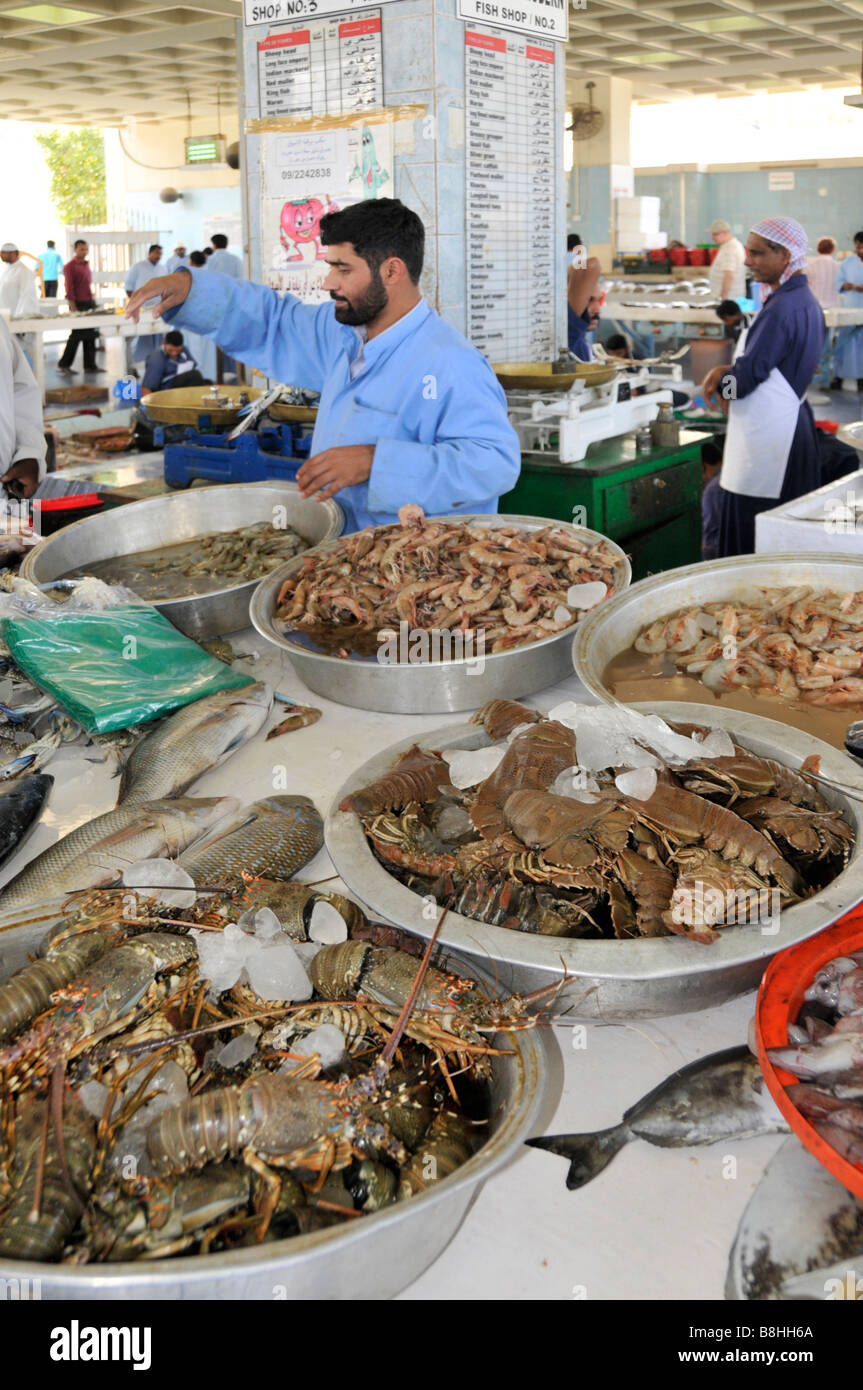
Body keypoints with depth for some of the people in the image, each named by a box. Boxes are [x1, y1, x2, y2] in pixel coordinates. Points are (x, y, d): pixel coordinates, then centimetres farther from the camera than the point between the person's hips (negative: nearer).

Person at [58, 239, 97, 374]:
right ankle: (63, 364, 2)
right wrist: (74, 309, -18)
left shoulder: (86, 264, 16)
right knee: (77, 335, -6)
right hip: (79, 304, -7)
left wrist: (93, 301, 14)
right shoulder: (70, 266, -7)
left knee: (90, 335, 6)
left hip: (90, 302, 7)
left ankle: (90, 365, 11)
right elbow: (69, 289, -12)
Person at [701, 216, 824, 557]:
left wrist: (719, 382, 4)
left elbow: (742, 382, -18)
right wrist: (726, 373, 4)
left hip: (767, 437, -11)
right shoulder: (806, 301, 13)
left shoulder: (781, 309, -18)